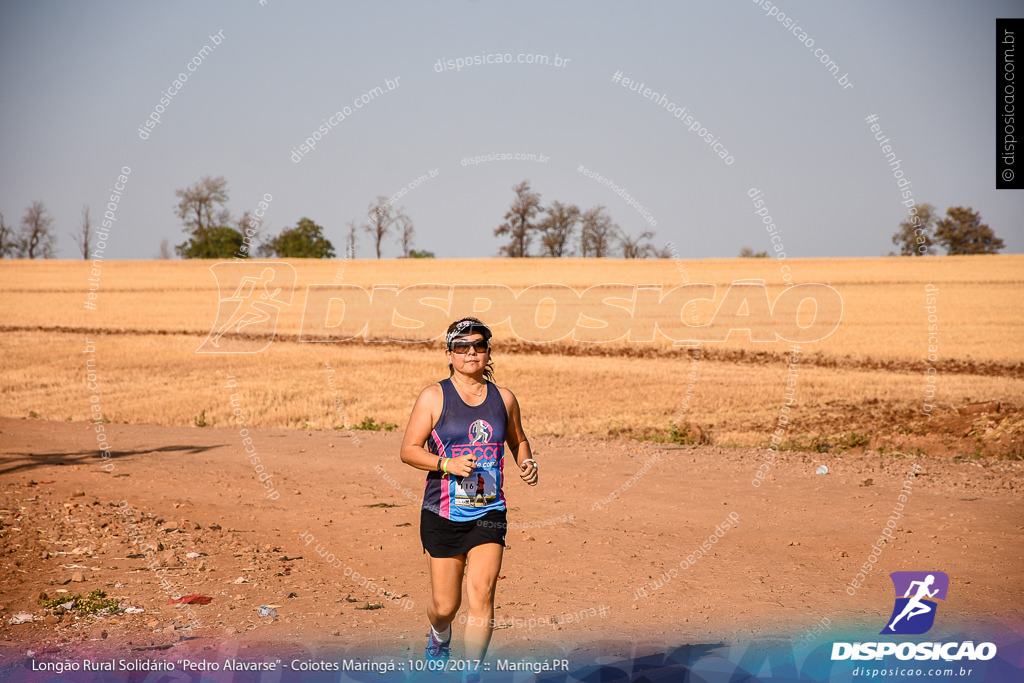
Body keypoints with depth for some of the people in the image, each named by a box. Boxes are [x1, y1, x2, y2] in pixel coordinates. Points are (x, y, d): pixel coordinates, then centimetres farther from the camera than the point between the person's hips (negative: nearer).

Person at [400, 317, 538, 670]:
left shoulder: (503, 399, 7)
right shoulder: (434, 397, -2)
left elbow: (518, 441, 23)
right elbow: (409, 450, -4)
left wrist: (527, 463, 2)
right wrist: (448, 464, -19)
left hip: (489, 513, 1)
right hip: (443, 513, -1)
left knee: (481, 596, -13)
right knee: (445, 605, 7)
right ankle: (439, 636, 43)